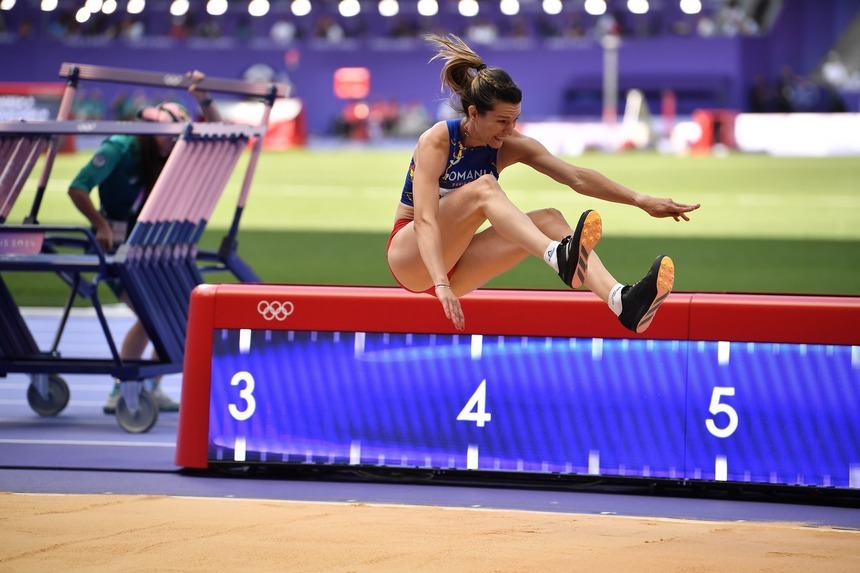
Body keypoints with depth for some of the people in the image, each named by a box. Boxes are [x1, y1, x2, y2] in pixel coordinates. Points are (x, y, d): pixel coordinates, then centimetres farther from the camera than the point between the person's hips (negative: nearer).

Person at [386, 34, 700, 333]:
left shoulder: (511, 147, -2)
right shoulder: (436, 142, -20)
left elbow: (577, 177, -8)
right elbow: (425, 220, -31)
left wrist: (641, 201, -18)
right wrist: (440, 286, -44)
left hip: (455, 266, 6)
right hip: (409, 259, -6)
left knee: (548, 219, -19)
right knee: (483, 187, -31)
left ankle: (622, 301, -41)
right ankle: (559, 257, -54)